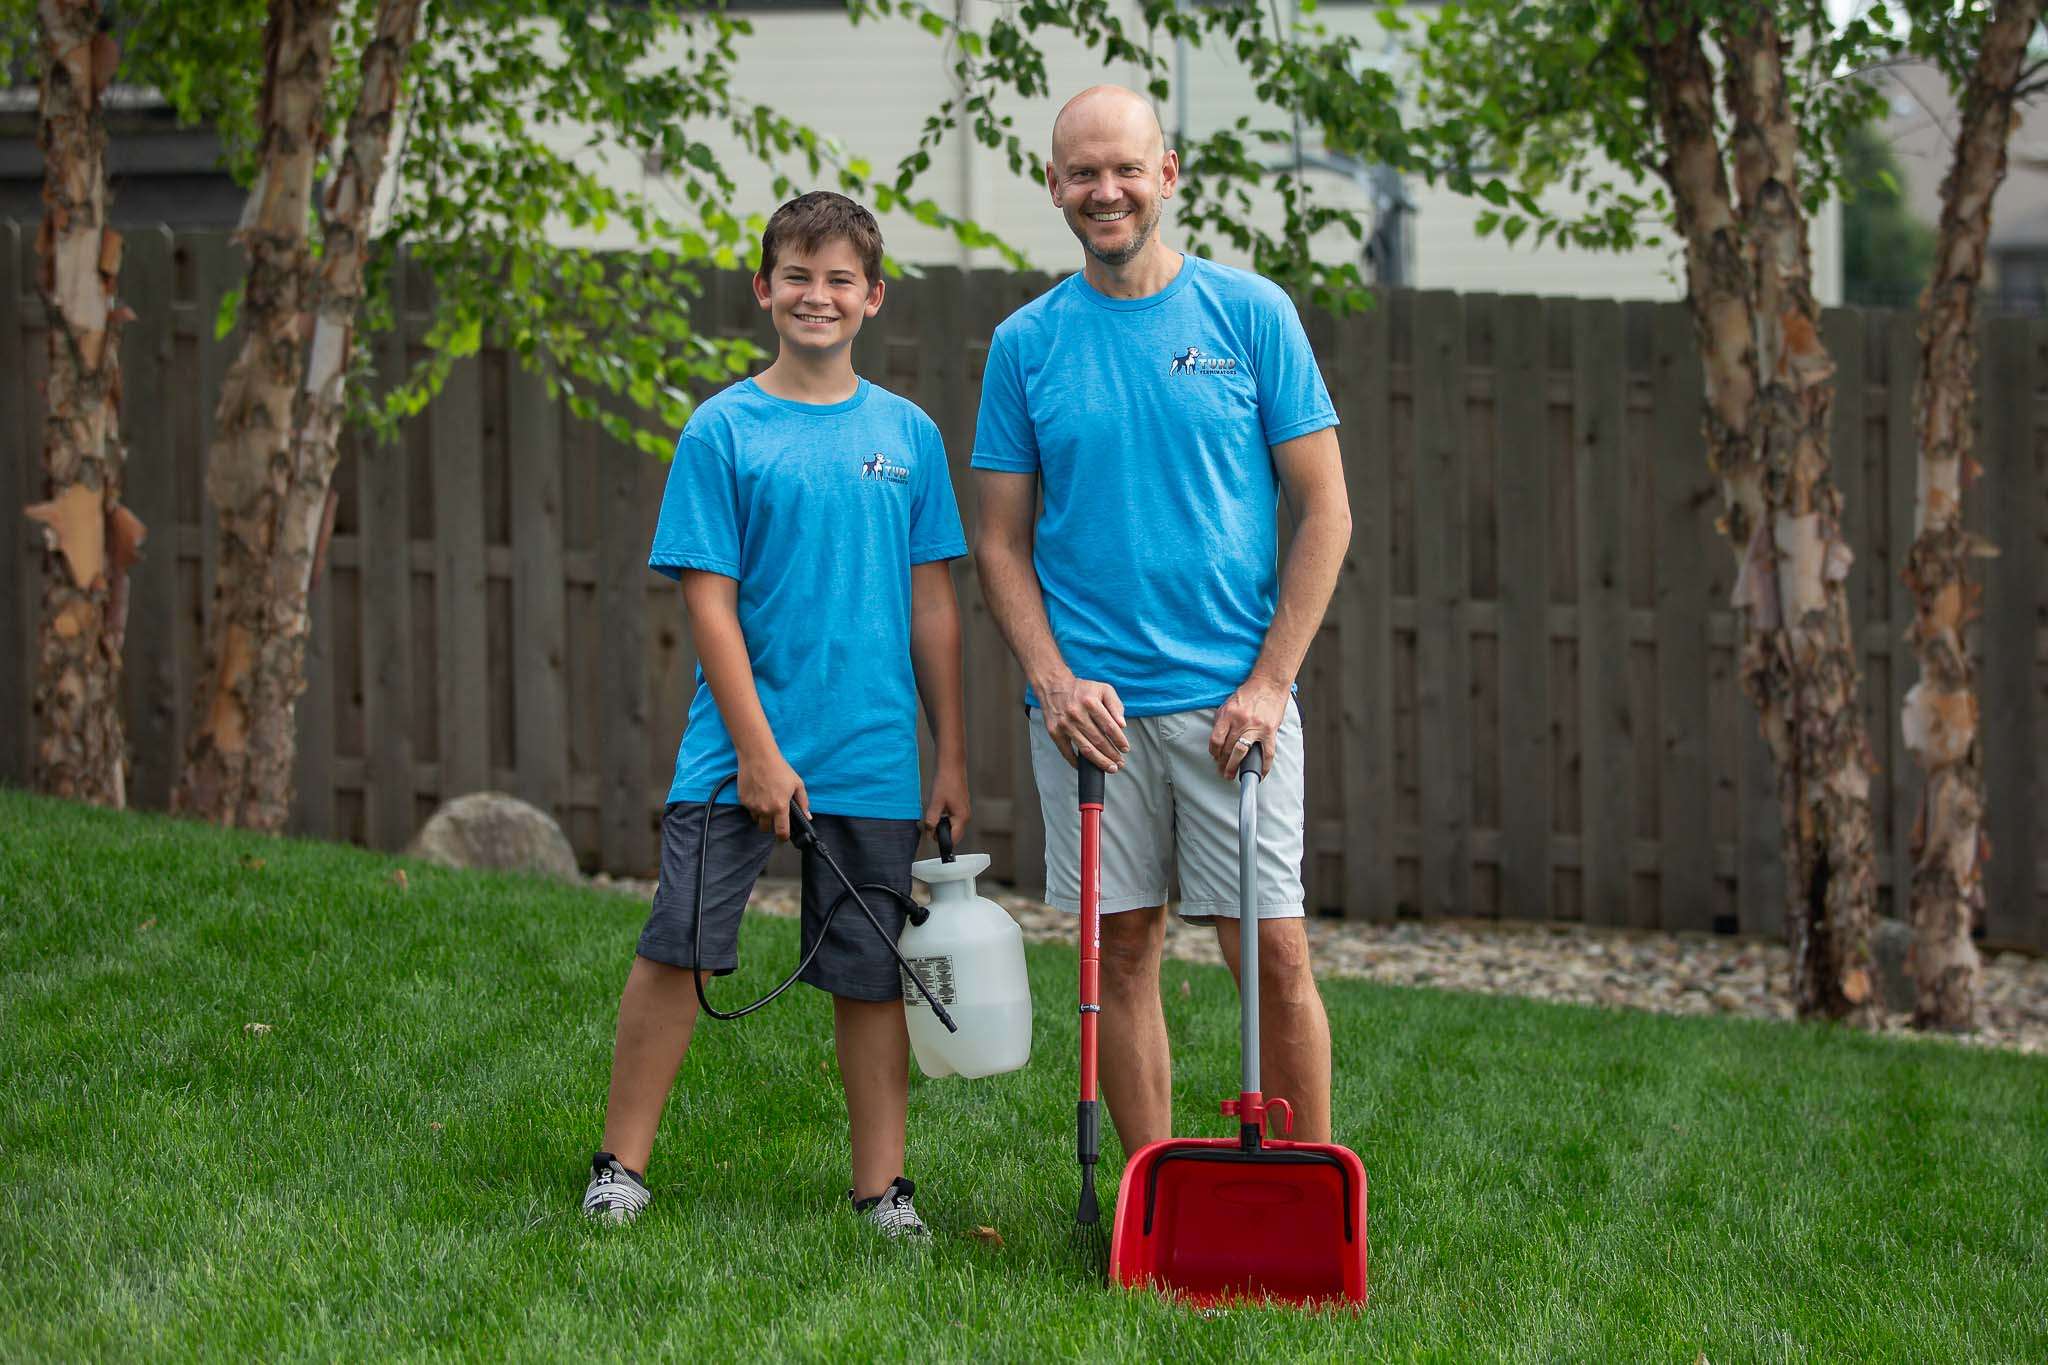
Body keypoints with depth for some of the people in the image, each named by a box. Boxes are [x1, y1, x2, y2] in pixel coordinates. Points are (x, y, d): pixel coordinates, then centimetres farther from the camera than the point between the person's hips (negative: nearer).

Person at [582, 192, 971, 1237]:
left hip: (876, 760, 2)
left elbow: (931, 604, 10)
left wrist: (951, 755, 7)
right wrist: (757, 747, -11)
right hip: (742, 750, -2)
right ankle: (621, 1166, 7)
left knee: (871, 976, 7)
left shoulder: (907, 434, 7)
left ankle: (881, 1188, 15)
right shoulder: (723, 430, -2)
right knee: (677, 951, -4)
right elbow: (710, 600, -5)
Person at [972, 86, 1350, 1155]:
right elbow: (1000, 542, 9)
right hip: (1090, 699, 2)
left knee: (1275, 953, -5)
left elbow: (1325, 512, 2)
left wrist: (1268, 682, -7)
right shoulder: (1026, 343, 7)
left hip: (1234, 696, -1)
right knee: (1122, 954, 4)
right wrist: (1054, 682, -7)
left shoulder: (1249, 313, 2)